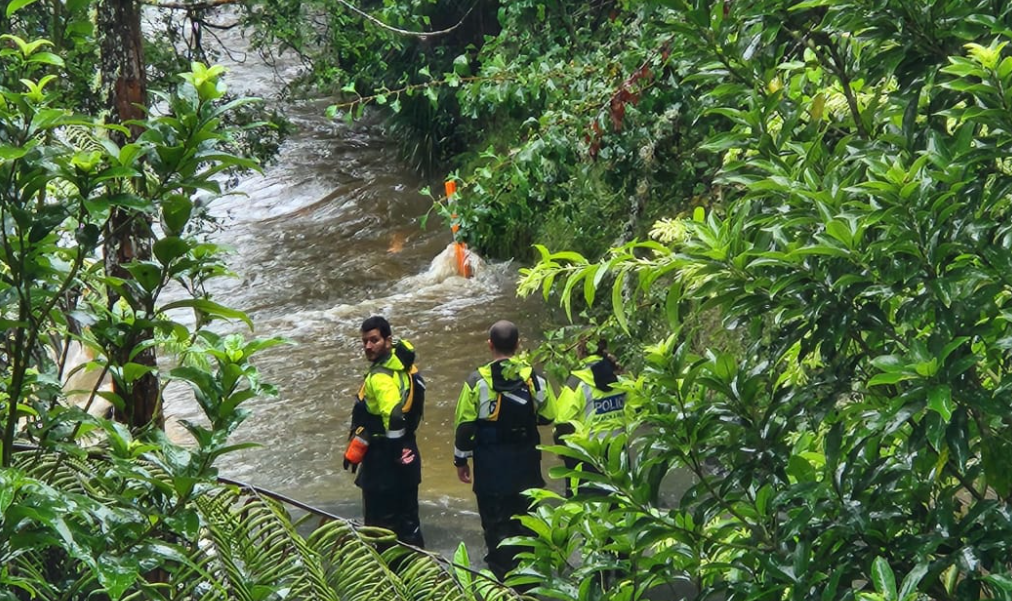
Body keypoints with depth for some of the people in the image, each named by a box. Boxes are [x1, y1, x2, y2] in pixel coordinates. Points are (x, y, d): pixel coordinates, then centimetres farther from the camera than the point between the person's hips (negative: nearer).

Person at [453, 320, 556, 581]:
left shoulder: (477, 381, -12)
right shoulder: (534, 378, -6)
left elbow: (465, 426, -8)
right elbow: (548, 417, 4)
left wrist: (461, 461, 3)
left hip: (490, 466, -2)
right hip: (525, 462, 3)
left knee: (495, 523, 6)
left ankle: (501, 577, 5)